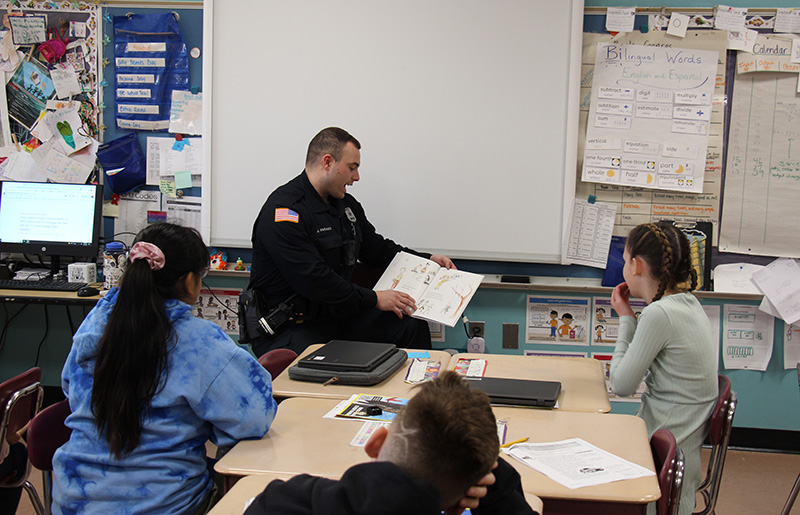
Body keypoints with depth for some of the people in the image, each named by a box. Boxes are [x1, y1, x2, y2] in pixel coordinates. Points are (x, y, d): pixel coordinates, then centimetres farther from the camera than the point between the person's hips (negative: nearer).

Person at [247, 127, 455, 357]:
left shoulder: (346, 204, 13)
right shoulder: (283, 211, -17)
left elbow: (376, 247, 27)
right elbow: (313, 281, -24)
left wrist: (427, 260, 15)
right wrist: (374, 299, -19)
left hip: (338, 314, 8)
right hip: (288, 328, -8)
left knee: (412, 327, -5)